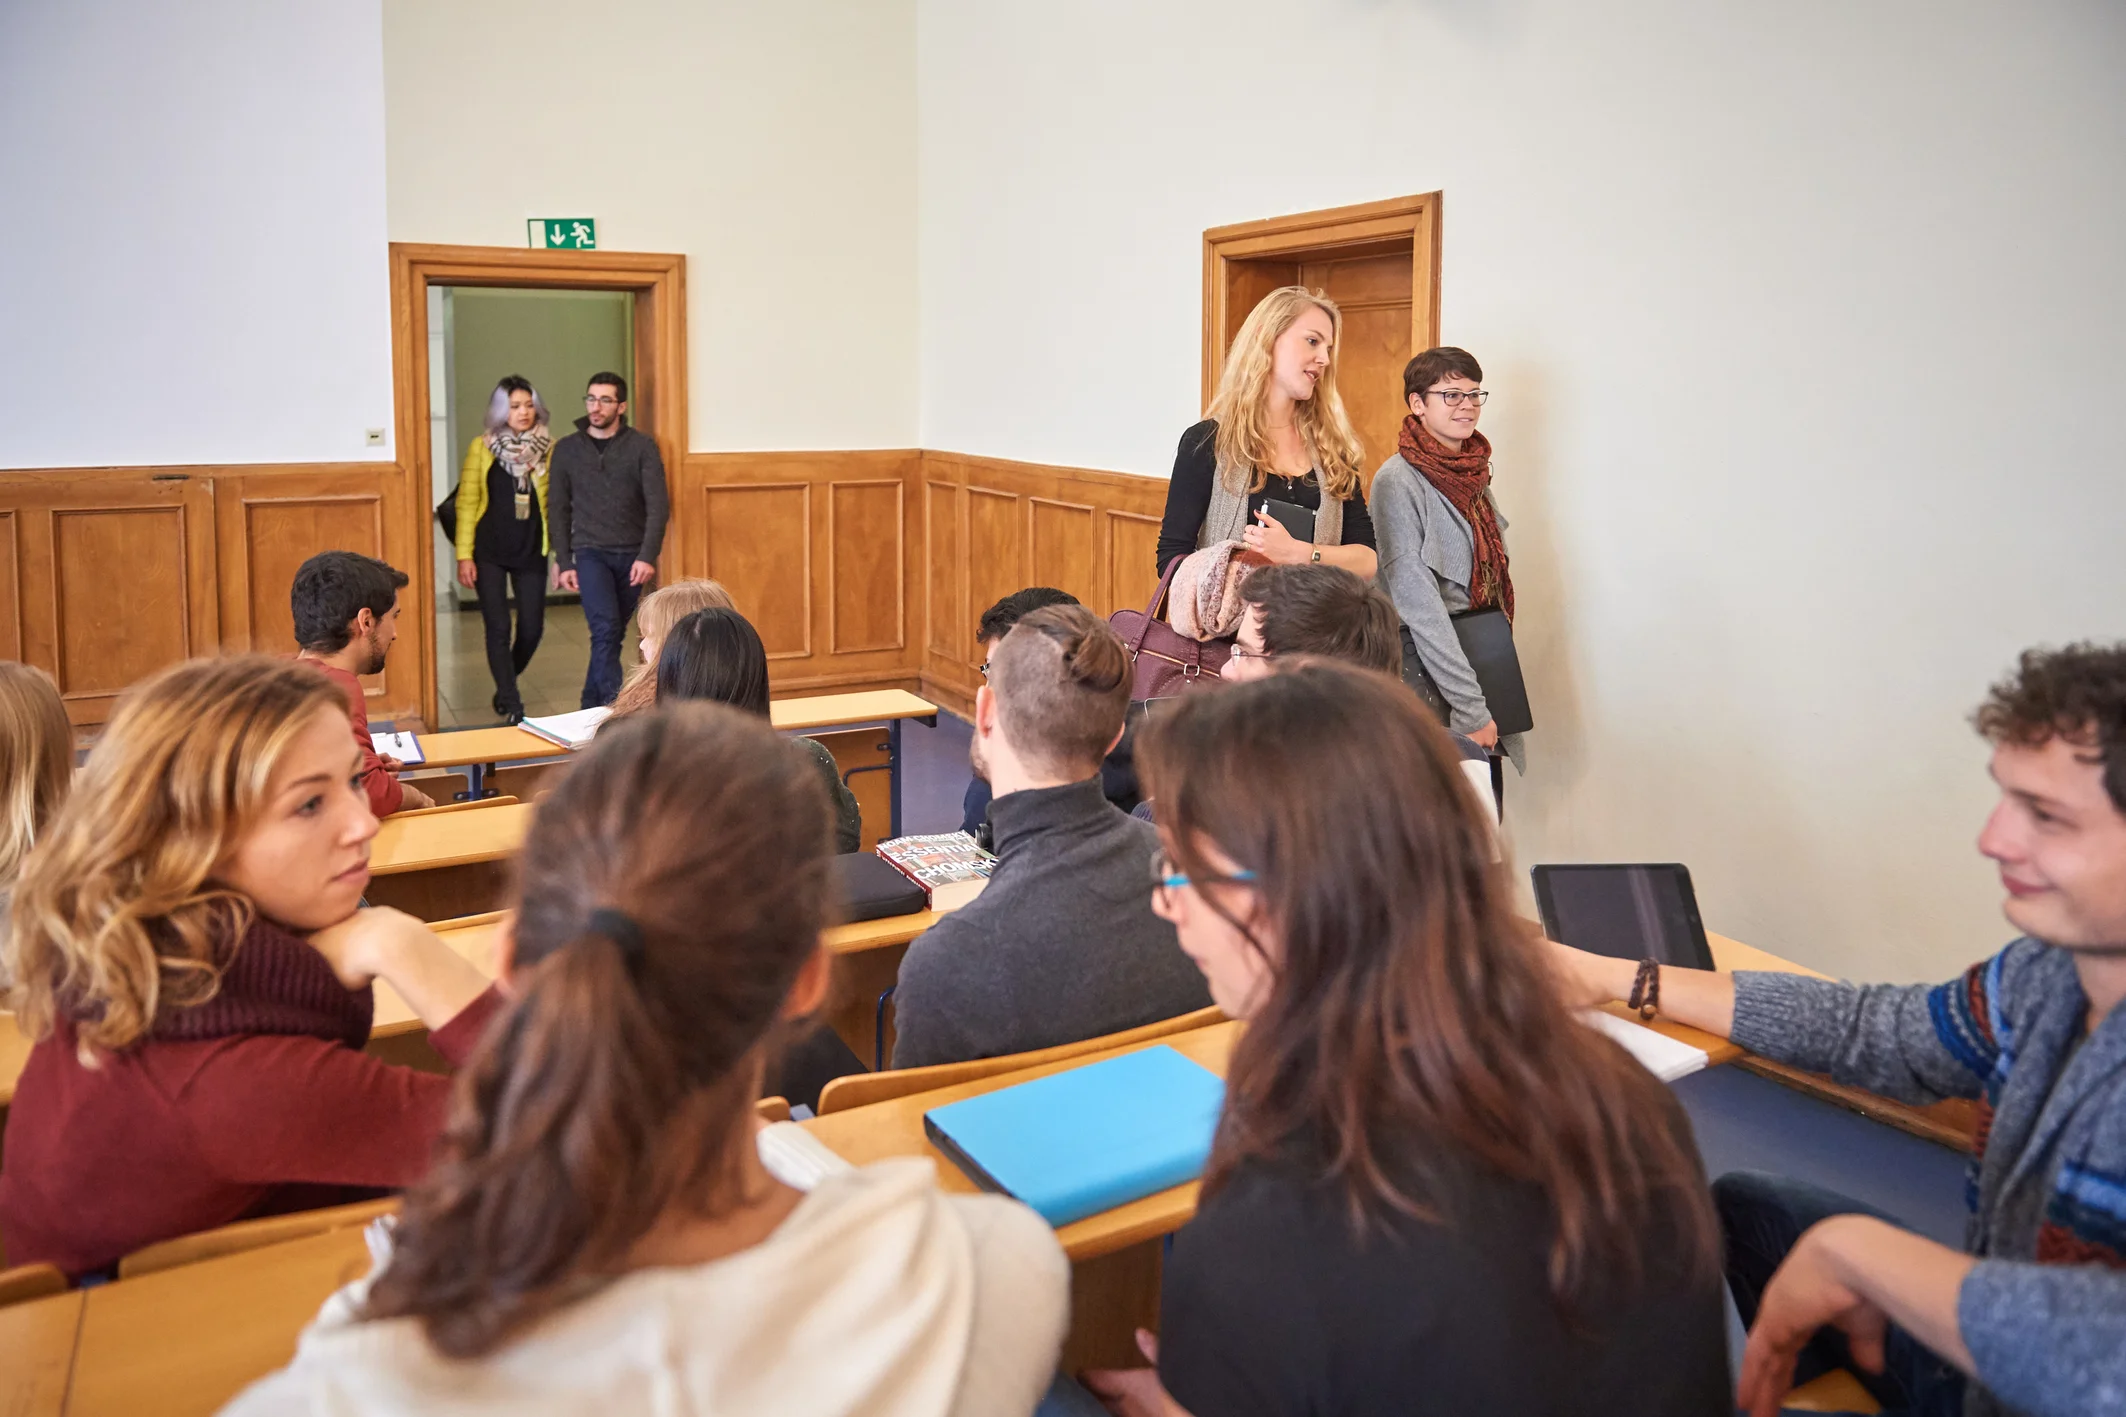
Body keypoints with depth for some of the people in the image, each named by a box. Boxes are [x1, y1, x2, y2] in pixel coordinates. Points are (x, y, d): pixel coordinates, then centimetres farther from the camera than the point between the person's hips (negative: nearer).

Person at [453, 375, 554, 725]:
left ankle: (505, 687, 32)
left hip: (531, 551, 1)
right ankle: (511, 705, 6)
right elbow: (466, 502, -1)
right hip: (489, 552, -1)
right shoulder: (482, 447, -1)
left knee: (532, 628, 4)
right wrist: (464, 555, -6)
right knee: (498, 628, -3)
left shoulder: (549, 449, 0)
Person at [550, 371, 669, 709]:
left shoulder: (642, 446, -1)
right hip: (591, 553, -1)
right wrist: (564, 563, 3)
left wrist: (648, 556, -17)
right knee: (606, 630, -17)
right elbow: (560, 510, 7)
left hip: (632, 554, 1)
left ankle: (591, 706, 24)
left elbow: (657, 505, -7)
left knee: (613, 635, 9)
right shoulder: (566, 449, 4)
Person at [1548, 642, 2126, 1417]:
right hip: (1977, 1348, 8)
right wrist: (1611, 979, 9)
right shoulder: (2046, 973, -8)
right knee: (1740, 1204, 20)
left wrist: (1849, 1250, -33)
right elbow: (1870, 1030, 7)